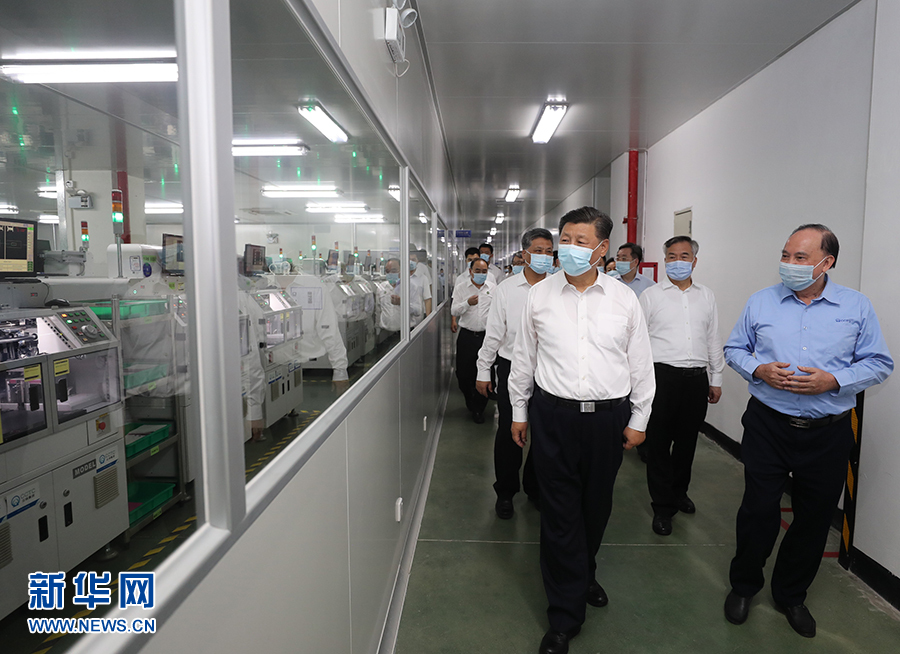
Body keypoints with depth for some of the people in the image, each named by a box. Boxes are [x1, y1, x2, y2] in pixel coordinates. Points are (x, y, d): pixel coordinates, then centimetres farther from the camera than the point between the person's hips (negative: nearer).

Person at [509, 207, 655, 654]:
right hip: (553, 415, -1)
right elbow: (523, 357, 7)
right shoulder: (539, 295, 1)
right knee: (559, 512, 3)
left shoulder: (624, 300, 1)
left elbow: (641, 364, 7)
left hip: (608, 416, 1)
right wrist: (519, 411, 10)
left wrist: (639, 419, 7)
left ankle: (584, 573, 45)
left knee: (596, 505, 16)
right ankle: (565, 616, 17)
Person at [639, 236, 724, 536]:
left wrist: (716, 379, 13)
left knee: (687, 440, 14)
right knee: (658, 442, 2)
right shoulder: (650, 295, 1)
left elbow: (713, 340, 15)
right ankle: (663, 506, 15)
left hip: (697, 378, 4)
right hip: (662, 376, -3)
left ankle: (679, 491, 36)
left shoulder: (707, 296, 12)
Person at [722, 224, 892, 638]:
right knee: (758, 510, 3)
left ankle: (791, 595, 34)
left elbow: (879, 363, 1)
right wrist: (758, 370, -12)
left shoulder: (857, 307, 1)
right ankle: (743, 586, 27)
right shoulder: (761, 302, 2)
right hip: (767, 427, 0)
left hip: (828, 433, 1)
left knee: (814, 518, 12)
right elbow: (734, 348, 8)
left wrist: (833, 380, -15)